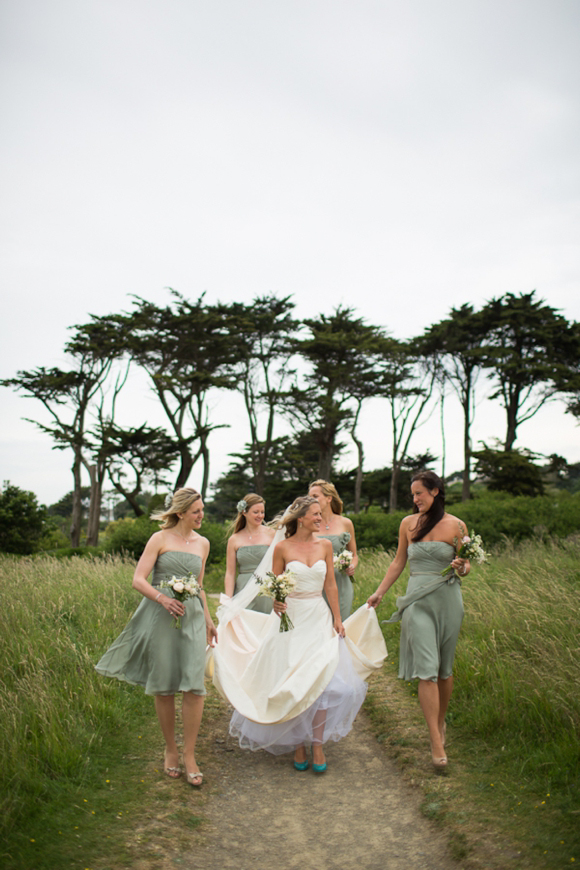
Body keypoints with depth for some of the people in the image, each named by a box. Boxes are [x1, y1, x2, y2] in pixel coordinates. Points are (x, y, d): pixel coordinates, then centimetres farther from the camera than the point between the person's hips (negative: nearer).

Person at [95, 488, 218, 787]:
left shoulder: (203, 543, 14)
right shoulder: (160, 539, 0)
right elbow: (138, 580, -6)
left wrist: (208, 619, 24)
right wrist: (163, 598, -21)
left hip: (192, 617, 3)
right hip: (160, 616, -3)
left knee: (194, 686, -8)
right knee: (164, 687, 5)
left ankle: (189, 756, 6)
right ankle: (170, 750, 23)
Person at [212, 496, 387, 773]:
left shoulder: (325, 546, 3)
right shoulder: (282, 547, -6)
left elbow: (330, 585, 8)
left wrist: (337, 618, 6)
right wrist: (276, 602, -20)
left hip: (319, 618, 2)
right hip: (290, 618, -2)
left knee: (323, 681, -5)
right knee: (292, 685, 4)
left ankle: (317, 744, 9)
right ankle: (297, 745, 19)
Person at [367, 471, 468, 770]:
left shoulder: (455, 525, 0)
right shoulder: (408, 523, 6)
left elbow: (466, 564, 7)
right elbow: (398, 562, 15)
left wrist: (461, 568, -16)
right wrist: (379, 593, 12)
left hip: (448, 600, 0)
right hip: (417, 601, 0)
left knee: (444, 668, 10)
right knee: (426, 668, -9)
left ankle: (441, 721, 34)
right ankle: (436, 743, -7)